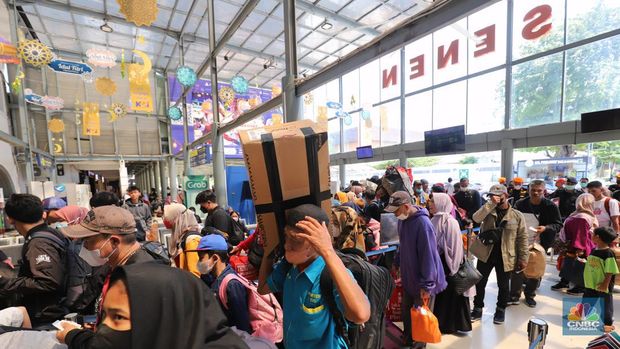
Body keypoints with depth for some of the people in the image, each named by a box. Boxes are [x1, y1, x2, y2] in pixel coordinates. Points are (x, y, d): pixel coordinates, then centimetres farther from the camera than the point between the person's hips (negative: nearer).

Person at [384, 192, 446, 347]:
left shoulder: (423, 223, -27)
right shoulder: (402, 220, -1)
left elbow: (428, 255, -25)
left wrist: (426, 285, -21)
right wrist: (397, 264, 16)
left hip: (422, 281, -7)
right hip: (408, 277, 7)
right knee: (406, 313, 21)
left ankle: (418, 343, 35)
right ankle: (408, 340, 43)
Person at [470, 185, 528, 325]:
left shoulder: (517, 215, -3)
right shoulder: (488, 211, 0)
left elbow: (522, 238, -1)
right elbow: (476, 218, -22)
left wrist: (523, 258, -4)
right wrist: (491, 203, -22)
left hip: (505, 256, -1)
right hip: (485, 254, 1)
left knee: (503, 285, 14)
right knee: (480, 283, 9)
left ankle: (501, 310, 36)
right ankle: (478, 309, 26)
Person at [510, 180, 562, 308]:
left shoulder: (551, 206, -6)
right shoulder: (520, 204, -4)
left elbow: (558, 225, -5)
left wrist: (545, 228, -23)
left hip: (540, 243, 0)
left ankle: (530, 295, 33)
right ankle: (514, 295, 18)